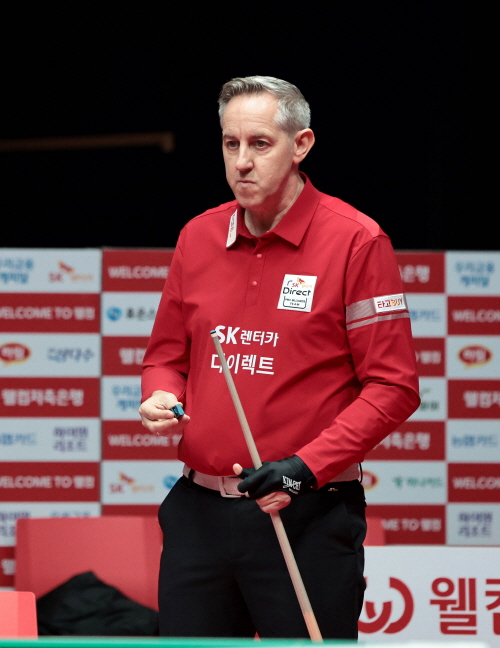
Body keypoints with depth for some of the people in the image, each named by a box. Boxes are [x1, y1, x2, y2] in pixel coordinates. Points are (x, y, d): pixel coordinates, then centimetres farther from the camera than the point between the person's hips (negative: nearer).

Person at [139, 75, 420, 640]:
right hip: (198, 514, 5)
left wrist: (306, 467, -18)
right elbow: (167, 355, 20)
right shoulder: (198, 237, 9)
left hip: (307, 522, -5)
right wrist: (161, 399, -3)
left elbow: (392, 387, -9)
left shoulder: (355, 241, -7)